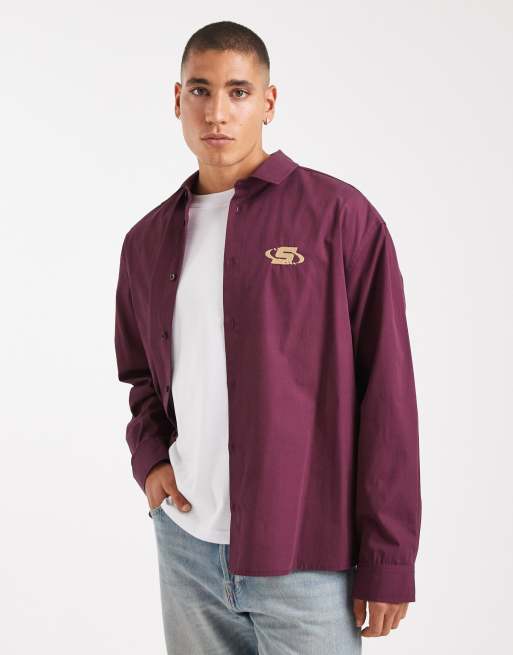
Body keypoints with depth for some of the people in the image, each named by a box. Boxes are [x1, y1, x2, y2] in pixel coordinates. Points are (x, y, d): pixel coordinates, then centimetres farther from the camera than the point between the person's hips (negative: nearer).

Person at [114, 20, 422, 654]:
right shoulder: (147, 241, 9)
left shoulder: (340, 216, -7)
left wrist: (387, 562, -9)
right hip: (186, 544, 5)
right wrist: (149, 455, 2)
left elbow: (386, 395, -8)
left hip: (307, 558, -4)